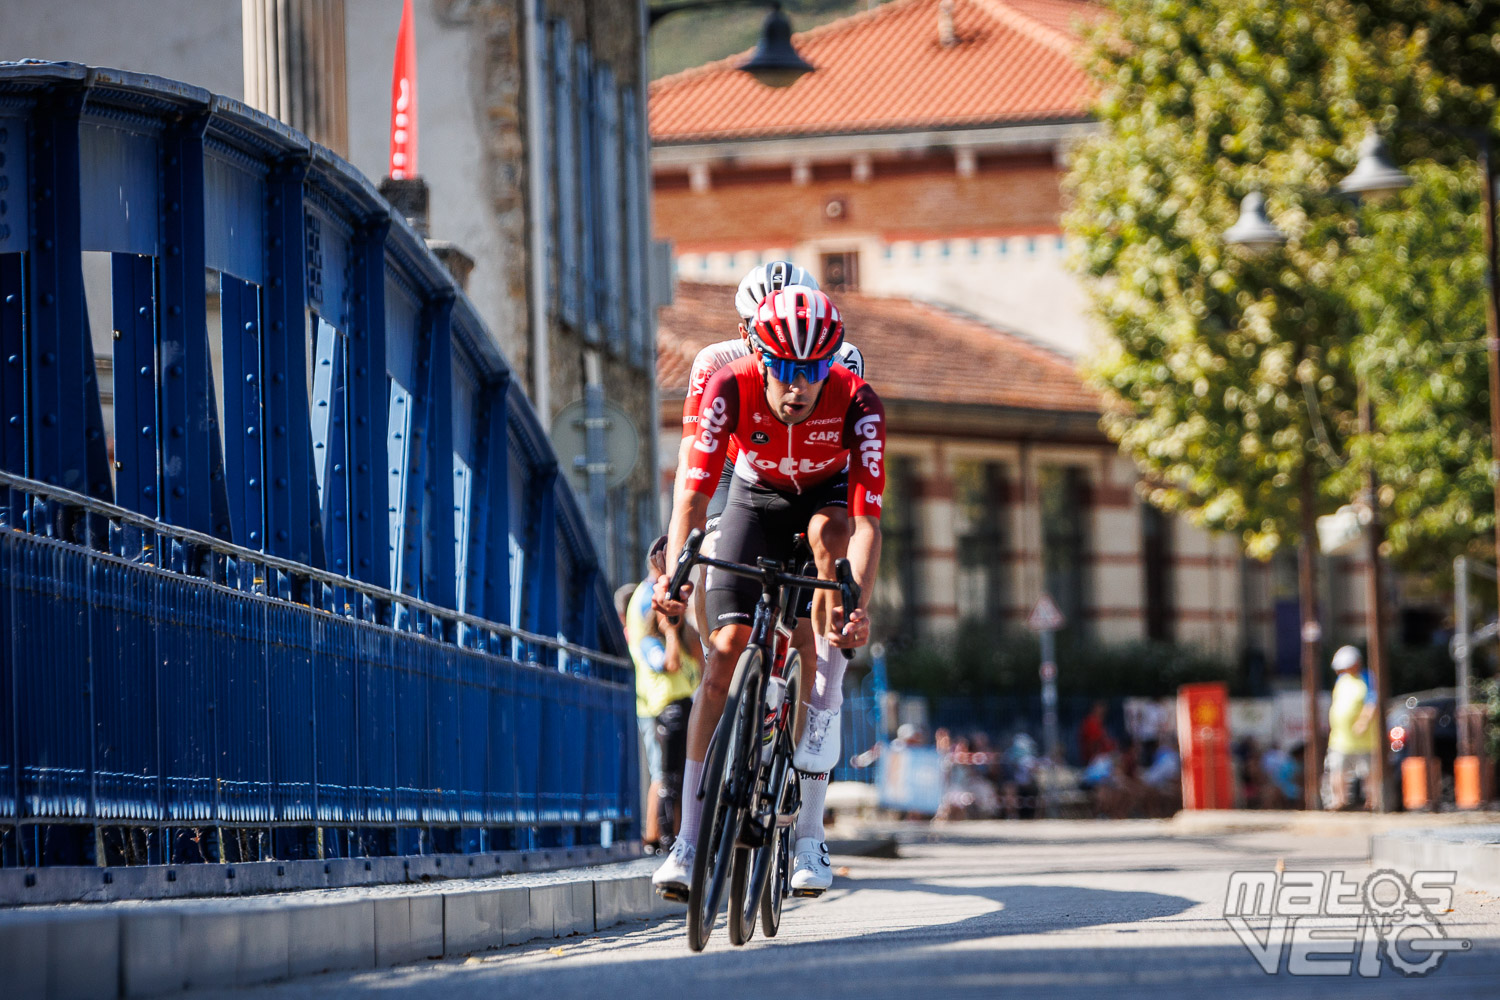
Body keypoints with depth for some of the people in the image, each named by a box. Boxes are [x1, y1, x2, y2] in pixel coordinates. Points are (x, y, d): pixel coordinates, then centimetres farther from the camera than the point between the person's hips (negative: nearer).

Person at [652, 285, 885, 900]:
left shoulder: (857, 405, -33)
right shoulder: (730, 389, -31)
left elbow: (866, 521, -37)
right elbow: (693, 493, -32)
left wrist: (860, 605, -52)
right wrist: (674, 577, -48)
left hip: (827, 497, -1)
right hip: (755, 501, 1)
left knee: (828, 533, -36)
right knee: (725, 653, -14)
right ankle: (689, 840, -8)